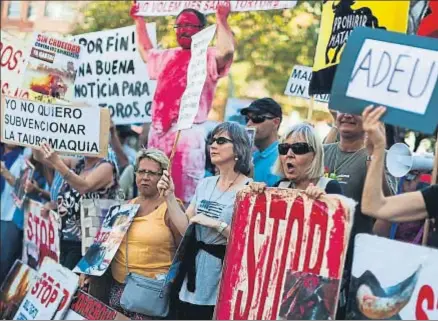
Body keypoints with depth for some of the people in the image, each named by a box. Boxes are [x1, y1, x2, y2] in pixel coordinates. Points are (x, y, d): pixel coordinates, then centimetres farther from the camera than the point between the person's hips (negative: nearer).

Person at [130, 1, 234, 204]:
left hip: (187, 134, -8)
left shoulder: (207, 58, -1)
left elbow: (226, 52, -24)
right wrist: (139, 20, 43)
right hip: (158, 132, 8)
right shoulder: (169, 57, 23)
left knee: (185, 197, -10)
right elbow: (145, 51, 43)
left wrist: (221, 20, -18)